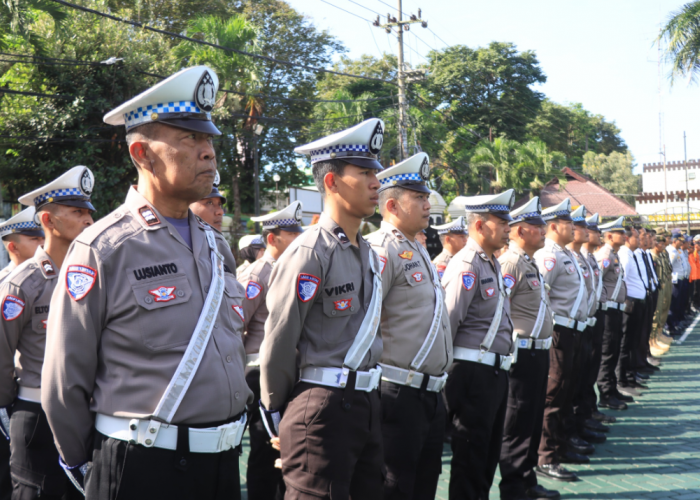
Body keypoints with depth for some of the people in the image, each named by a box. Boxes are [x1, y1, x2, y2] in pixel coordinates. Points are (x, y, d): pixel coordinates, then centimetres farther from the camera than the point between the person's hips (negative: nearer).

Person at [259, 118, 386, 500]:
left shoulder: (367, 253, 11)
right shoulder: (310, 253, -15)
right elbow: (278, 343, -12)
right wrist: (276, 413, -2)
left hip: (365, 403, 8)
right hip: (323, 407, -8)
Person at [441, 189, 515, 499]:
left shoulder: (491, 264, 14)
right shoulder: (467, 266, -16)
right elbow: (447, 322, -20)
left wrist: (502, 363, 14)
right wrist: (442, 368, -15)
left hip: (495, 370, 9)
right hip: (473, 372, -9)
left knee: (489, 450, 18)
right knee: (470, 454, 2)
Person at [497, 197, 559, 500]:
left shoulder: (530, 263, 16)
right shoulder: (511, 264, -17)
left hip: (538, 352, 10)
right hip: (522, 354, -10)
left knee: (533, 418, 17)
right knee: (518, 422, -1)